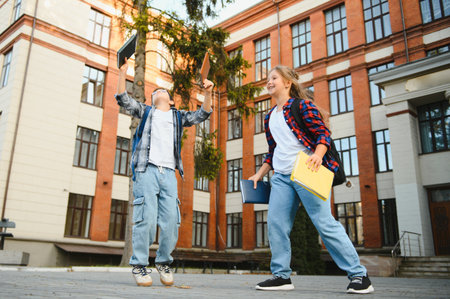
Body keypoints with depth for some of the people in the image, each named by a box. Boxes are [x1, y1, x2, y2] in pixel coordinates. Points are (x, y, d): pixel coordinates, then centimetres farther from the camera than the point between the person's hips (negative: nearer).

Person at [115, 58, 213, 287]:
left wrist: (208, 93, -3)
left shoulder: (178, 116, 24)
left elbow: (201, 115, 13)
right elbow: (123, 99, 11)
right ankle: (139, 265, 4)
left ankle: (163, 262, 16)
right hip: (147, 170, -2)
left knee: (171, 222, -3)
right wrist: (123, 72, 2)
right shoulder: (146, 111, 21)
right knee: (146, 219, -10)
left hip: (169, 173, 2)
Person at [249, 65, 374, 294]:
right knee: (275, 223, -2)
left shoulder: (302, 105, 1)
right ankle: (281, 275, 9)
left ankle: (358, 275, 4)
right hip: (281, 176, 7)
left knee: (324, 222, -7)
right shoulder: (269, 117, 22)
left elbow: (323, 132, -8)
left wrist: (318, 154, -26)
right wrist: (259, 174, 23)